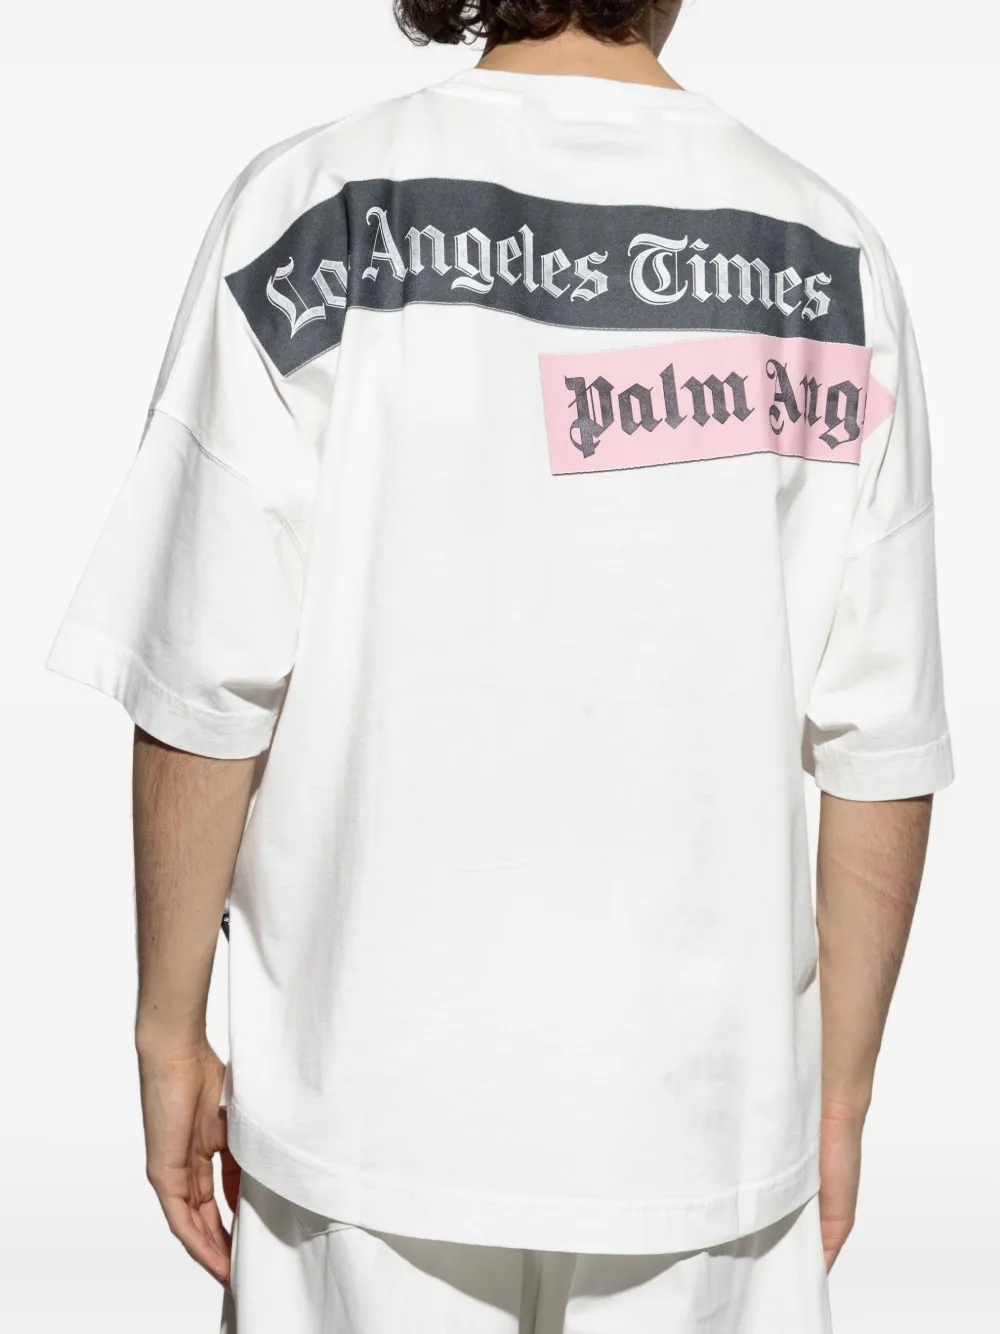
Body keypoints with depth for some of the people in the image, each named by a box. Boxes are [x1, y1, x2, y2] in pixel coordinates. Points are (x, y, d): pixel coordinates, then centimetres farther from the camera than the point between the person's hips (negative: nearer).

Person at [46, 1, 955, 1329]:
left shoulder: (309, 212, -9)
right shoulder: (829, 255, -4)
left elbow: (208, 696, -9)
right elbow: (882, 747, -3)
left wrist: (171, 1033, 4)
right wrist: (841, 1091, 9)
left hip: (374, 1101, -1)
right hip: (706, 1111, 2)